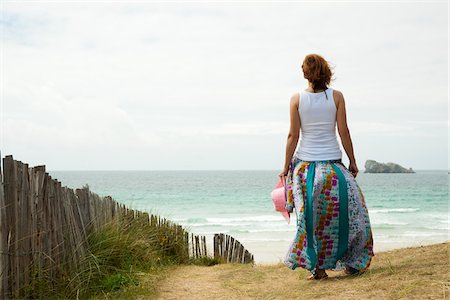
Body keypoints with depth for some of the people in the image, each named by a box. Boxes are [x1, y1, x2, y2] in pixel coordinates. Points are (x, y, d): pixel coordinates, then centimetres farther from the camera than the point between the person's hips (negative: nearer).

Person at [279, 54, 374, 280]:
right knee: (345, 210, 13)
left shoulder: (297, 99, -3)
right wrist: (352, 161, 7)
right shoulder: (336, 96, -3)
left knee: (312, 216, 6)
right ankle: (351, 263, 16)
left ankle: (317, 267, 8)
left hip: (305, 163, 1)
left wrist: (286, 166, 4)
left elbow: (293, 136, -3)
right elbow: (344, 132, -3)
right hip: (332, 164, 0)